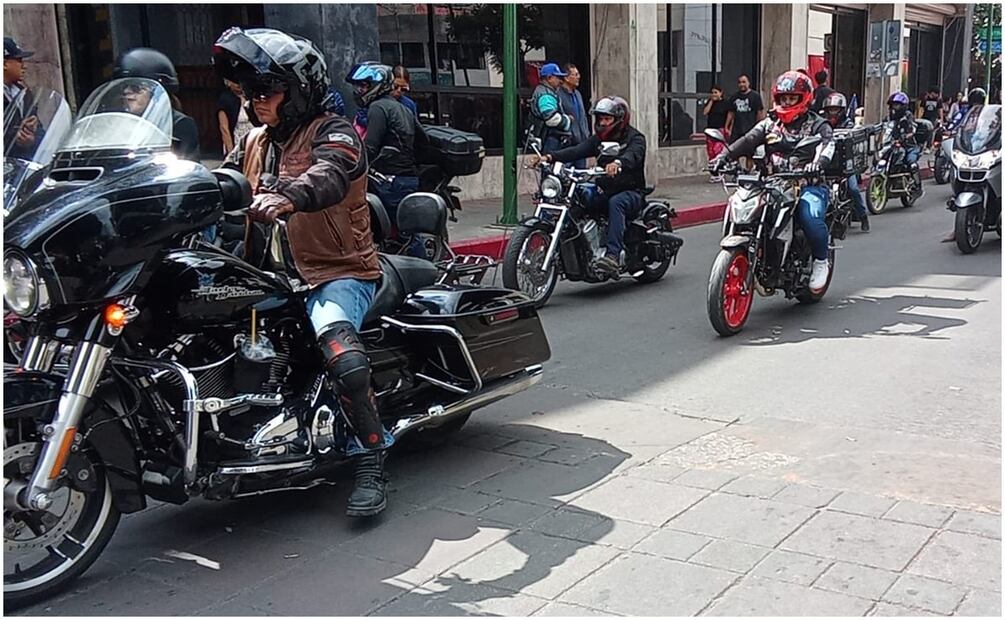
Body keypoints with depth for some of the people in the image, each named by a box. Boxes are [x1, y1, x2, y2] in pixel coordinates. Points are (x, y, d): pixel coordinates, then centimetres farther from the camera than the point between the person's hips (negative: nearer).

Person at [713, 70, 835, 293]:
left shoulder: (817, 125, 7)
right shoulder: (769, 124, 18)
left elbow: (827, 144, -14)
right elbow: (748, 141, 2)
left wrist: (818, 162, -38)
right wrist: (725, 155, -18)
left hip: (809, 184, -4)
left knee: (810, 216, -32)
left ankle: (821, 259, -4)